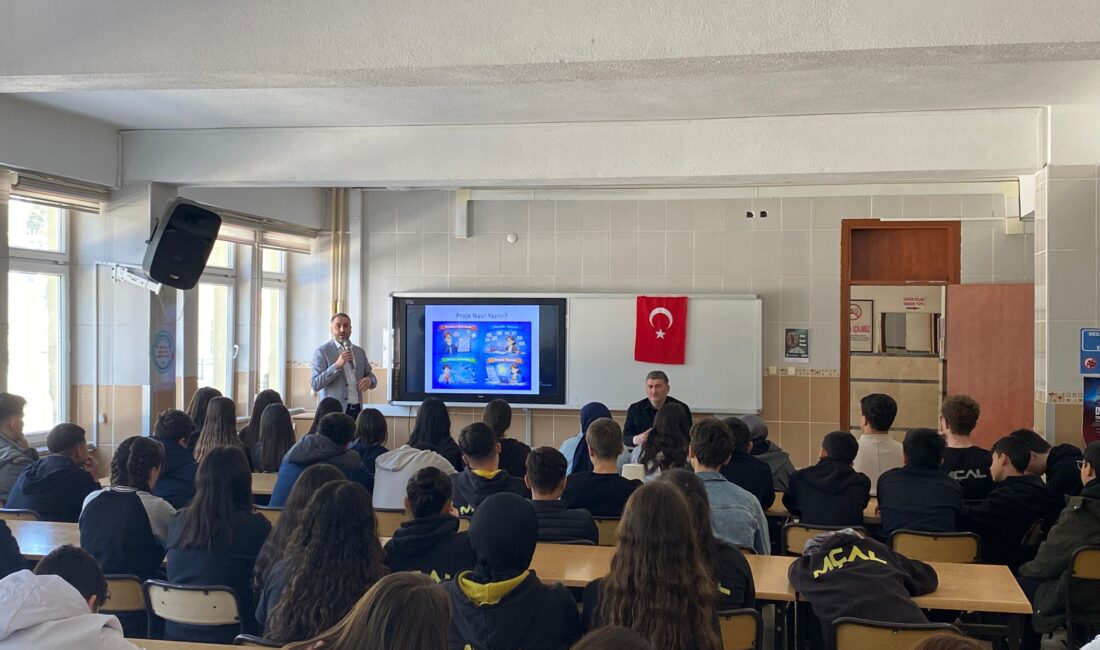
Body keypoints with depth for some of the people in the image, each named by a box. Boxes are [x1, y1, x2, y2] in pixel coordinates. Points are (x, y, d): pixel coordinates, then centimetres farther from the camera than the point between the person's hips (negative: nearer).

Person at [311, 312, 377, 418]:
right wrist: (337, 365, -20)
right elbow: (315, 384, -10)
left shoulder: (360, 352, 13)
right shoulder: (322, 352, -3)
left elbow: (369, 374, 20)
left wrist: (369, 380, -4)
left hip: (357, 410, 4)